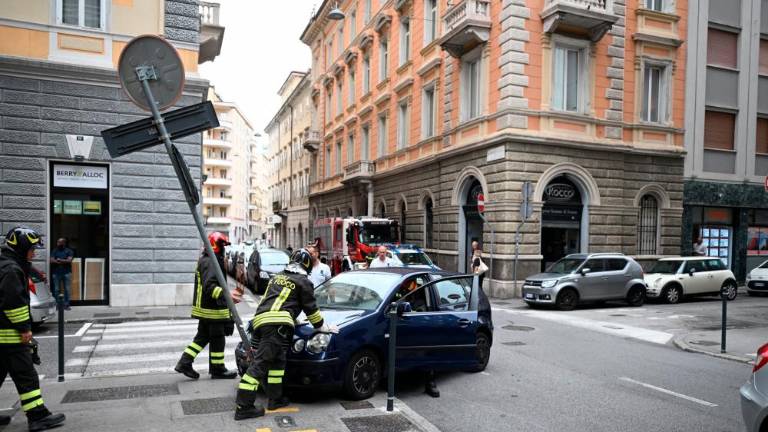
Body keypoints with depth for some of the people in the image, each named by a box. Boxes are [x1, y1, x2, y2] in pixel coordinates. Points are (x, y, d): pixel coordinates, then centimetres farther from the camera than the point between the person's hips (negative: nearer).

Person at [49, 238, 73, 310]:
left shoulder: (69, 251, 5)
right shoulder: (54, 251, 11)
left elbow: (69, 260, -8)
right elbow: (52, 261, -2)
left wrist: (59, 260, -7)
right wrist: (64, 261, -11)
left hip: (66, 273, -2)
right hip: (56, 273, 2)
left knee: (67, 289, 0)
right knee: (57, 290, 3)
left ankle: (66, 304, 5)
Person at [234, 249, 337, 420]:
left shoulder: (277, 277, 29)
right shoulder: (303, 281, 9)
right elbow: (311, 309, 12)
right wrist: (323, 327, 26)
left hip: (259, 320, 7)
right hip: (277, 323, -7)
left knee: (277, 361, 15)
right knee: (260, 363, -10)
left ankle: (275, 399, 17)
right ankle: (243, 407, -11)